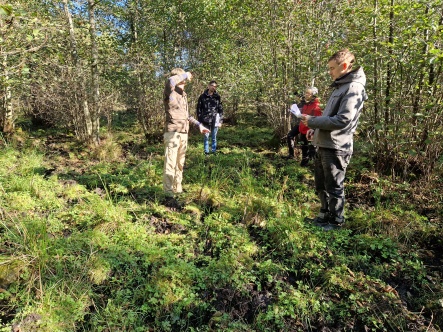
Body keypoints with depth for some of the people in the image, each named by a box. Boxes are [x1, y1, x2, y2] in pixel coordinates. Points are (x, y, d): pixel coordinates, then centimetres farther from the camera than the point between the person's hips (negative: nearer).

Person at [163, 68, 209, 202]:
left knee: (180, 164, 14)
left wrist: (199, 124, 21)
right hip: (172, 133, -8)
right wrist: (185, 75, -13)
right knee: (170, 164, -7)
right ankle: (169, 194, -3)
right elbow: (170, 81, -29)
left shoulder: (183, 94, 18)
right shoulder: (169, 93, -5)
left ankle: (178, 190, 25)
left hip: (184, 134, 8)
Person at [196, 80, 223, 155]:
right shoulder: (203, 96, 2)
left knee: (214, 137, 9)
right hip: (205, 120, -1)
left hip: (215, 120, 1)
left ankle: (213, 151, 19)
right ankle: (206, 152, 15)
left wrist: (220, 121, 1)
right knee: (206, 137, 5)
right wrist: (200, 120, -2)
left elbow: (220, 109, 6)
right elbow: (199, 109, 2)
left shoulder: (217, 97, 6)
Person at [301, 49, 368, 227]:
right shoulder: (340, 86, 17)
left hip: (336, 147, -10)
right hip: (323, 145, 10)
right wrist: (315, 129, 10)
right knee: (321, 185, 20)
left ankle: (336, 222, 20)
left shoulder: (354, 88, -14)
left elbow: (342, 120, -22)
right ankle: (325, 215, 37)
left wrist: (313, 121, -16)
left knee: (334, 188, 4)